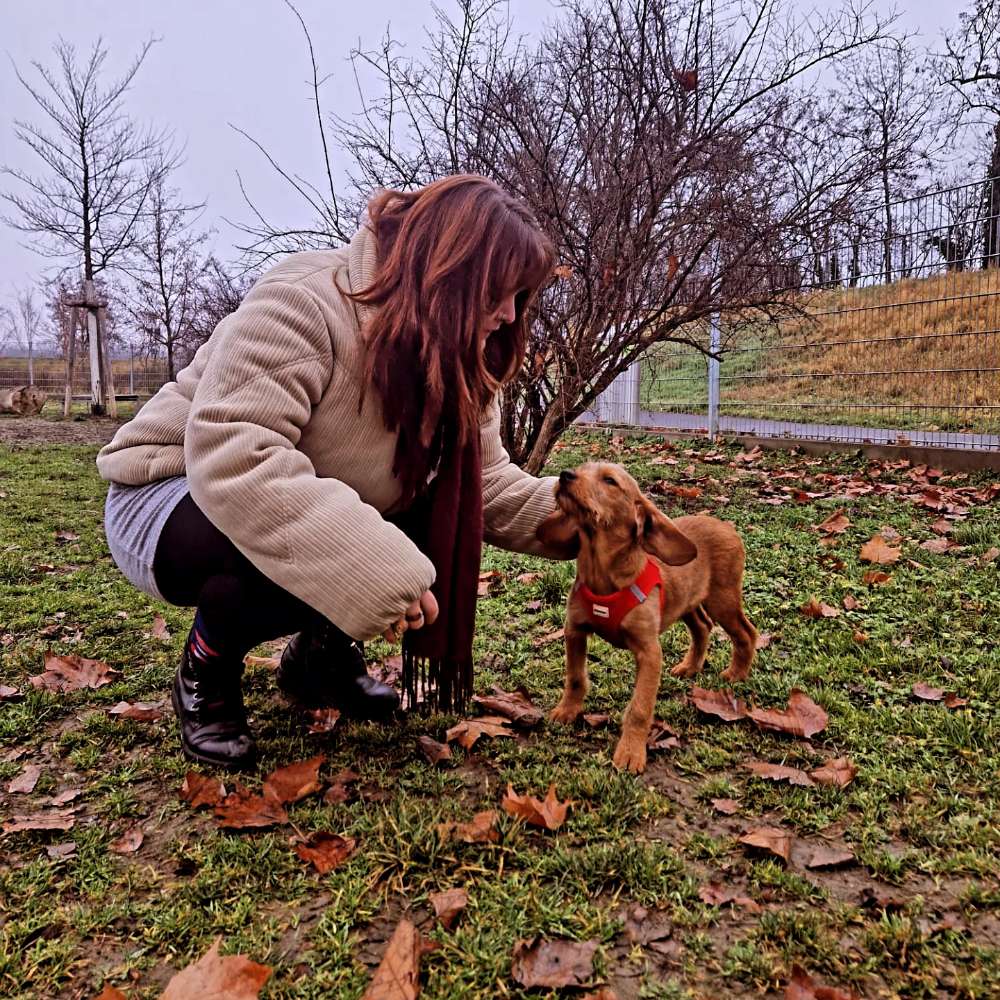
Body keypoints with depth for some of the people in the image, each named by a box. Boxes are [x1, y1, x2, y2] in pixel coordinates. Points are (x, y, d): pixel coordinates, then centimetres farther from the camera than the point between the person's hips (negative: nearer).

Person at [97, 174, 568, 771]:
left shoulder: (459, 361, -3)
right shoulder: (306, 303, -29)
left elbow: (488, 486, -2)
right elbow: (232, 462, -40)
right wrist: (378, 571, -44)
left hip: (312, 512, 7)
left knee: (435, 535, -12)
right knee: (313, 554, -36)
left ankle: (321, 652, 11)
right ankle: (207, 671, -4)